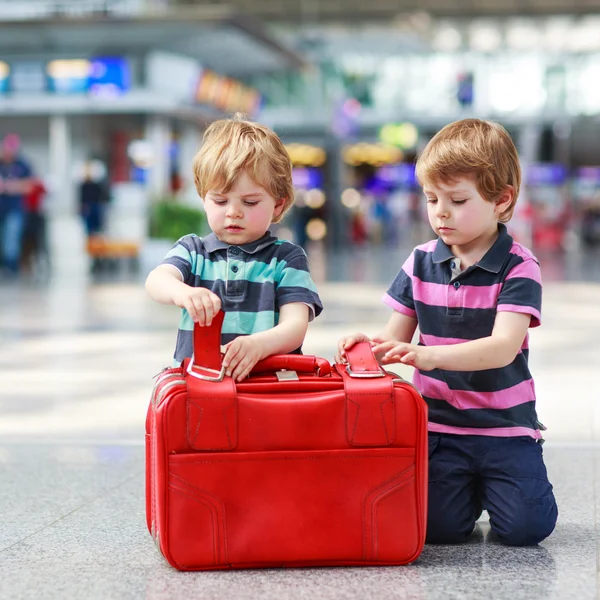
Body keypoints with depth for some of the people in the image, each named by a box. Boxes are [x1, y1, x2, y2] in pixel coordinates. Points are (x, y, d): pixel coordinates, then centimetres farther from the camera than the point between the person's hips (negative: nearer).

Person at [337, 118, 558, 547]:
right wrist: (369, 346, -19)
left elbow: (503, 347, -23)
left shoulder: (519, 267, -10)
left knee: (525, 527, -14)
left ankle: (492, 478, 19)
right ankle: (466, 481, 22)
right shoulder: (421, 263, 3)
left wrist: (429, 356, -37)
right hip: (438, 425, 3)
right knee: (438, 527, -12)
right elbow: (397, 338, 5)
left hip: (503, 424, -2)